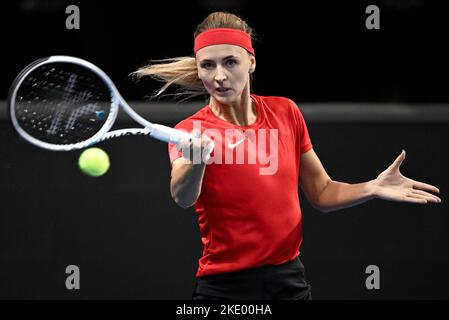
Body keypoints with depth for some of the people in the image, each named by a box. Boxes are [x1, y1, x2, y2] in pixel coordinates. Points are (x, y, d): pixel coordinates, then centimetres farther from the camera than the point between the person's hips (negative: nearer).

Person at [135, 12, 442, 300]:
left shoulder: (285, 112, 1)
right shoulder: (190, 131, -12)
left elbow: (321, 194, 10)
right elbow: (182, 197, -33)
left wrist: (372, 188, -8)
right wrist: (196, 159, -54)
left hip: (290, 280, 4)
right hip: (225, 285, -3)